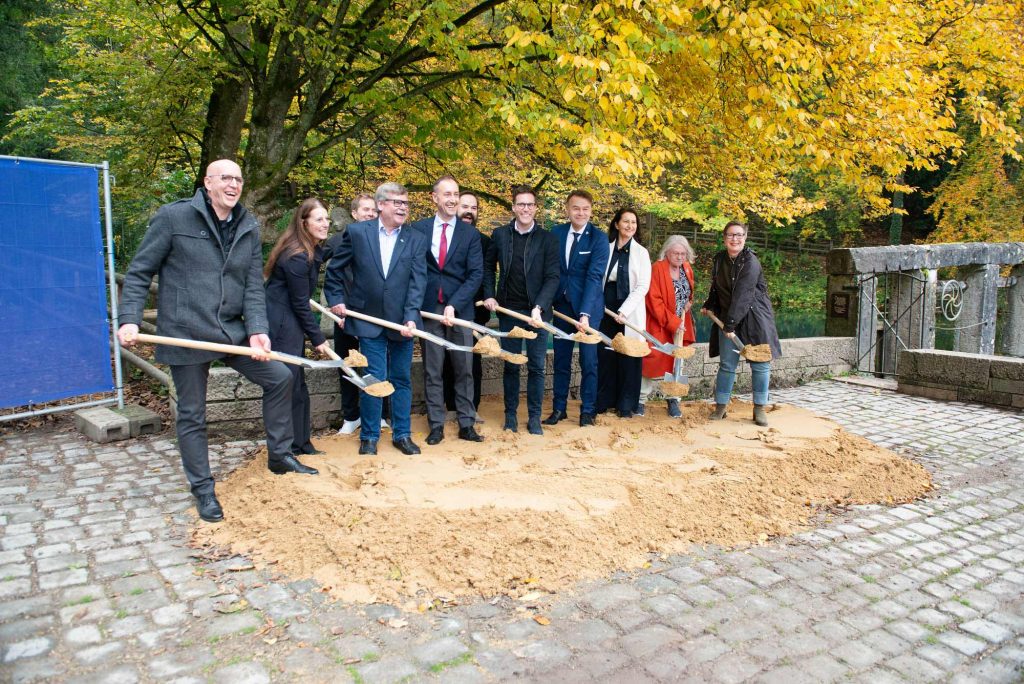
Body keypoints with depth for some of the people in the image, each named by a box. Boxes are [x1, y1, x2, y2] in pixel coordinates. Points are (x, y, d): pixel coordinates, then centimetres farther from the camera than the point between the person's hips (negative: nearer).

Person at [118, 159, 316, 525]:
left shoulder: (249, 227, 6)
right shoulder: (173, 216, -8)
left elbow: (253, 284, 3)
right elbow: (140, 272, -5)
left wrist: (256, 330, -10)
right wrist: (129, 319, -16)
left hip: (232, 331, 5)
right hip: (185, 334, -5)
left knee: (280, 377, 3)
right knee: (192, 415, 5)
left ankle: (279, 456, 21)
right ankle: (203, 489, 22)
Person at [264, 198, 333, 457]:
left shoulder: (312, 250, 9)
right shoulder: (297, 257, -20)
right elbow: (300, 304, -16)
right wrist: (318, 338, -10)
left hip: (289, 324, 10)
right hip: (282, 326, -10)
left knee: (297, 387, 15)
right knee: (290, 387, -2)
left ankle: (302, 444, 26)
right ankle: (294, 448, 9)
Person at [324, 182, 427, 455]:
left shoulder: (416, 240, 1)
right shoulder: (356, 232, -2)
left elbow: (418, 281, -7)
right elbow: (335, 270, 9)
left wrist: (411, 317, -17)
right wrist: (335, 299, 4)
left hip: (402, 321, 2)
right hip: (370, 320, -2)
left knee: (402, 379, 11)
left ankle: (402, 434, 24)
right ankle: (369, 436, 17)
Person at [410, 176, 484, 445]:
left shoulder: (470, 233, 2)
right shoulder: (418, 228, 4)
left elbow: (476, 274, -3)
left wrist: (454, 305, -14)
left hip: (460, 309, 0)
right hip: (428, 308, 0)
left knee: (464, 369, 6)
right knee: (432, 371, 6)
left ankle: (466, 424, 15)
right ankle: (436, 425, 16)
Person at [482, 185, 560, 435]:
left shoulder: (547, 239, -3)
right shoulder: (500, 234, 3)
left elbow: (552, 277, -7)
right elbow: (488, 266, 15)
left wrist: (539, 307, -18)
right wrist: (489, 295, 4)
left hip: (537, 311, -1)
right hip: (508, 310, 1)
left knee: (536, 366, 4)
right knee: (510, 365, 9)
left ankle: (534, 417, 15)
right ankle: (510, 414, 22)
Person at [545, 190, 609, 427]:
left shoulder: (599, 238, -11)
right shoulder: (556, 233, 1)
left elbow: (594, 276, -18)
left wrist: (585, 313, -26)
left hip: (588, 307, -3)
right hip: (561, 304, 3)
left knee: (588, 360, 3)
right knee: (561, 359, 10)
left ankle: (587, 410, 15)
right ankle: (558, 408, 21)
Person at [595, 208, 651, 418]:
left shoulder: (641, 252, 1)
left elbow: (642, 286, -5)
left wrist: (624, 311, -14)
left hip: (630, 313, -2)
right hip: (607, 309, 2)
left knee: (628, 358, 3)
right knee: (604, 355, 5)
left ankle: (626, 405, 13)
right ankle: (603, 401, 17)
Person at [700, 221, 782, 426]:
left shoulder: (750, 261, -16)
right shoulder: (719, 260, 4)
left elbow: (742, 295, -23)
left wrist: (731, 323, -26)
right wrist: (709, 306, 8)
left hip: (754, 317, -4)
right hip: (727, 317, 5)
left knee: (760, 364, -1)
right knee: (726, 364, 4)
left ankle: (759, 409, 10)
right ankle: (721, 406, 13)